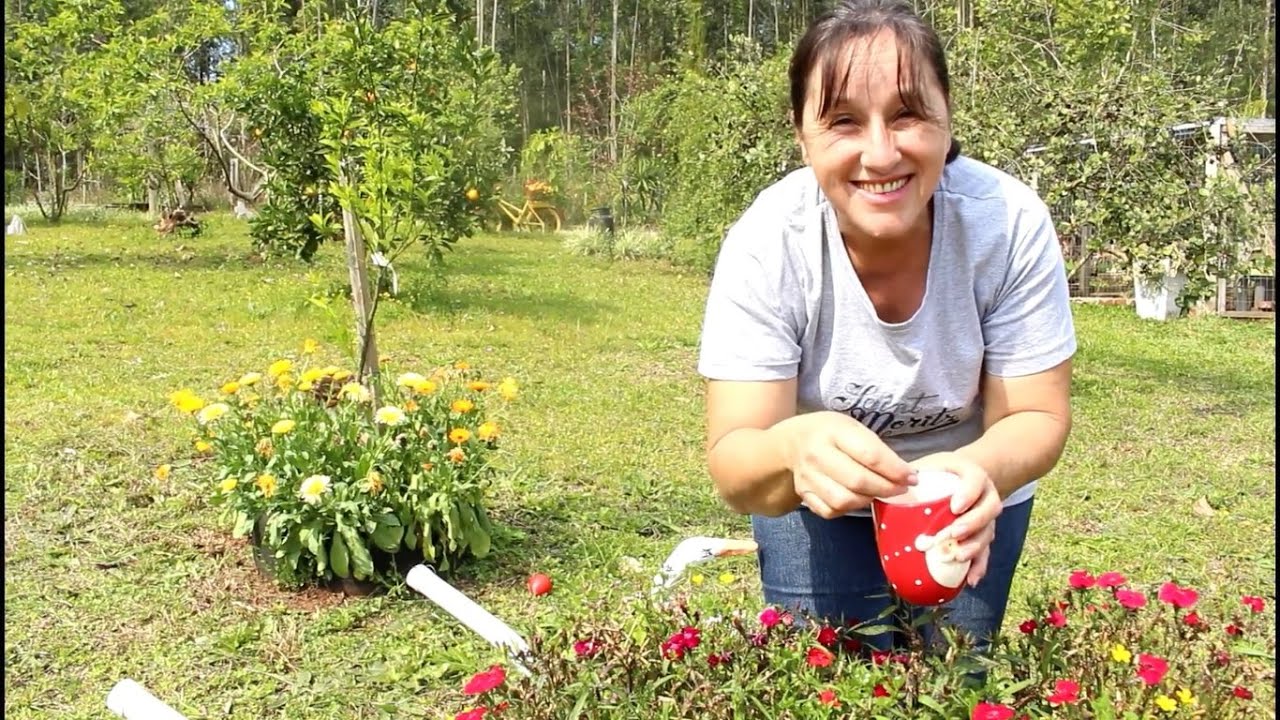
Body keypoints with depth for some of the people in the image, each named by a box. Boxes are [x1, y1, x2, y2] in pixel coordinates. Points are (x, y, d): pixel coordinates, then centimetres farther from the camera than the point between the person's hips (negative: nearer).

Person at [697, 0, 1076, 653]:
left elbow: (1035, 417, -19)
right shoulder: (766, 245, -29)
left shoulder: (1010, 222, -27)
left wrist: (982, 471, -42)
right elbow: (733, 463, -30)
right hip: (818, 503, -1)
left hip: (970, 498, 1)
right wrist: (793, 450, -54)